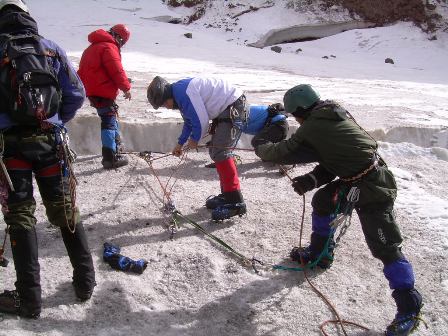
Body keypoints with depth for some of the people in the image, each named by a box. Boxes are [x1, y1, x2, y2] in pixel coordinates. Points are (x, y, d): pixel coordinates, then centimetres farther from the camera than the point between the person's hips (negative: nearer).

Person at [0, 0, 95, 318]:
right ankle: (85, 281, 20)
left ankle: (29, 298, 12)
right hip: (49, 140, 2)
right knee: (65, 211, 12)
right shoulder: (51, 48, 5)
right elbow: (76, 95, 3)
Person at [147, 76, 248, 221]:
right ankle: (227, 194, 22)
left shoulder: (183, 93, -21)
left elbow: (202, 120, -20)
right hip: (226, 109, 11)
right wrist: (180, 143, 27)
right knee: (215, 150, 13)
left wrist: (194, 139, -2)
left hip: (234, 105, -11)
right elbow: (189, 121, 25)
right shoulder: (179, 92, 12)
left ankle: (236, 202, -13)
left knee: (219, 151, -15)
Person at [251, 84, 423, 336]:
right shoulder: (337, 114, 8)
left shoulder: (311, 129, -18)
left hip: (372, 190, -10)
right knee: (323, 201, 21)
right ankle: (320, 254, 39)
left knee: (385, 247, -8)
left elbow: (280, 153, -7)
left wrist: (260, 144, 13)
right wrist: (312, 179, 1)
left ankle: (409, 308, 1)